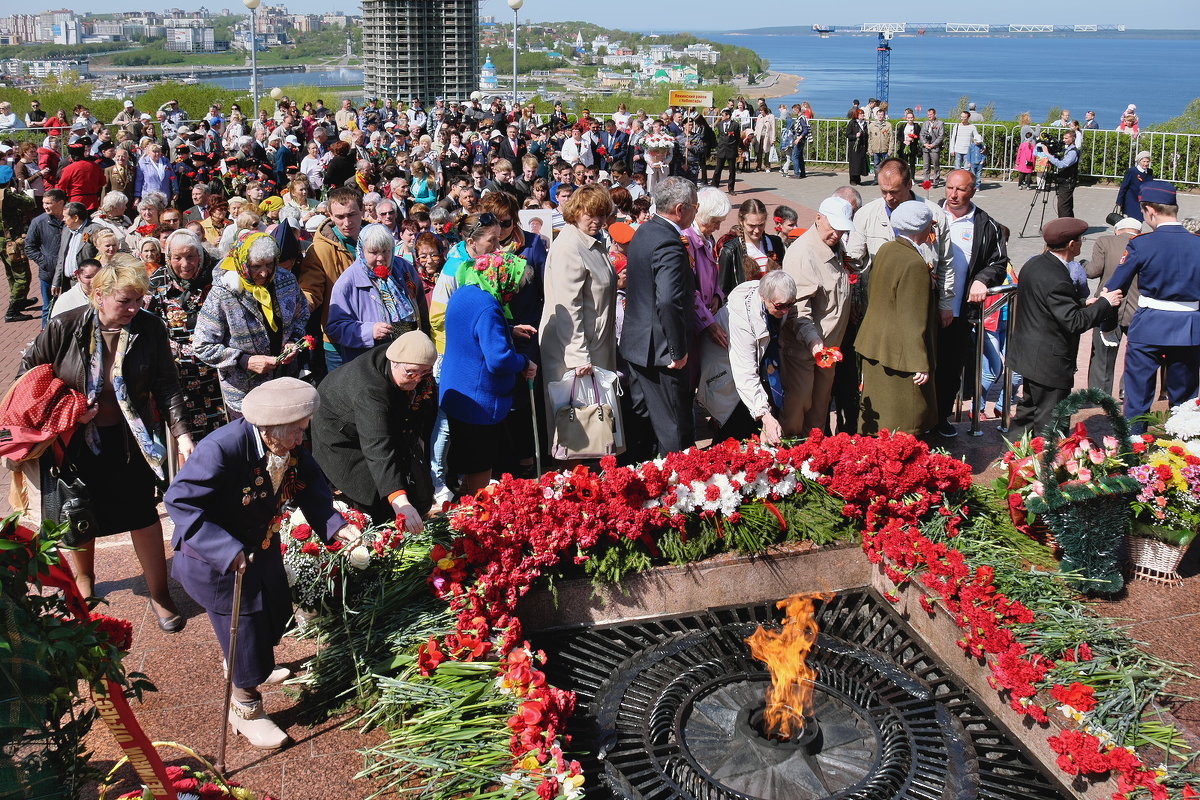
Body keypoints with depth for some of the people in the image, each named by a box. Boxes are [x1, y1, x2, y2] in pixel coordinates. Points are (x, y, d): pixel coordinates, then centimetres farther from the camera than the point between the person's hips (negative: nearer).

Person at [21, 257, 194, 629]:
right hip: (78, 441, 0)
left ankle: (159, 594, 22)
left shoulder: (149, 328, -13)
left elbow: (166, 385, -9)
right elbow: (29, 372, -2)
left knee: (143, 514, 7)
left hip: (131, 440, 0)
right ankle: (83, 578, 45)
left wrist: (181, 433, -18)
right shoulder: (65, 327, -16)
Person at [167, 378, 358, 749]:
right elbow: (179, 501, -35)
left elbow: (309, 483, -2)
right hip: (218, 559, -8)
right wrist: (227, 551, -40)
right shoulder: (222, 448, -36)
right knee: (243, 630, 4)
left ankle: (245, 664, 57)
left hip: (261, 546, 8)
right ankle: (245, 709, 30)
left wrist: (334, 524, -19)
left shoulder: (289, 445, -14)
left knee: (275, 612, 25)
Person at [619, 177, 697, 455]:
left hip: (636, 342, 10)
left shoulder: (644, 231, 8)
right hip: (660, 349, -10)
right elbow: (669, 302, -34)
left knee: (642, 417, 21)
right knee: (674, 431, 1)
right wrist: (678, 351, -25)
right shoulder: (670, 245, -23)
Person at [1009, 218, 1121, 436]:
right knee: (1050, 425, 0)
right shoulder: (1056, 279, -25)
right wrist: (1104, 303, -14)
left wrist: (1085, 305, 11)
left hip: (1029, 353, 11)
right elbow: (1074, 322, -25)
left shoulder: (1034, 264, 5)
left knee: (1028, 408, 23)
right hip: (1049, 363, -11)